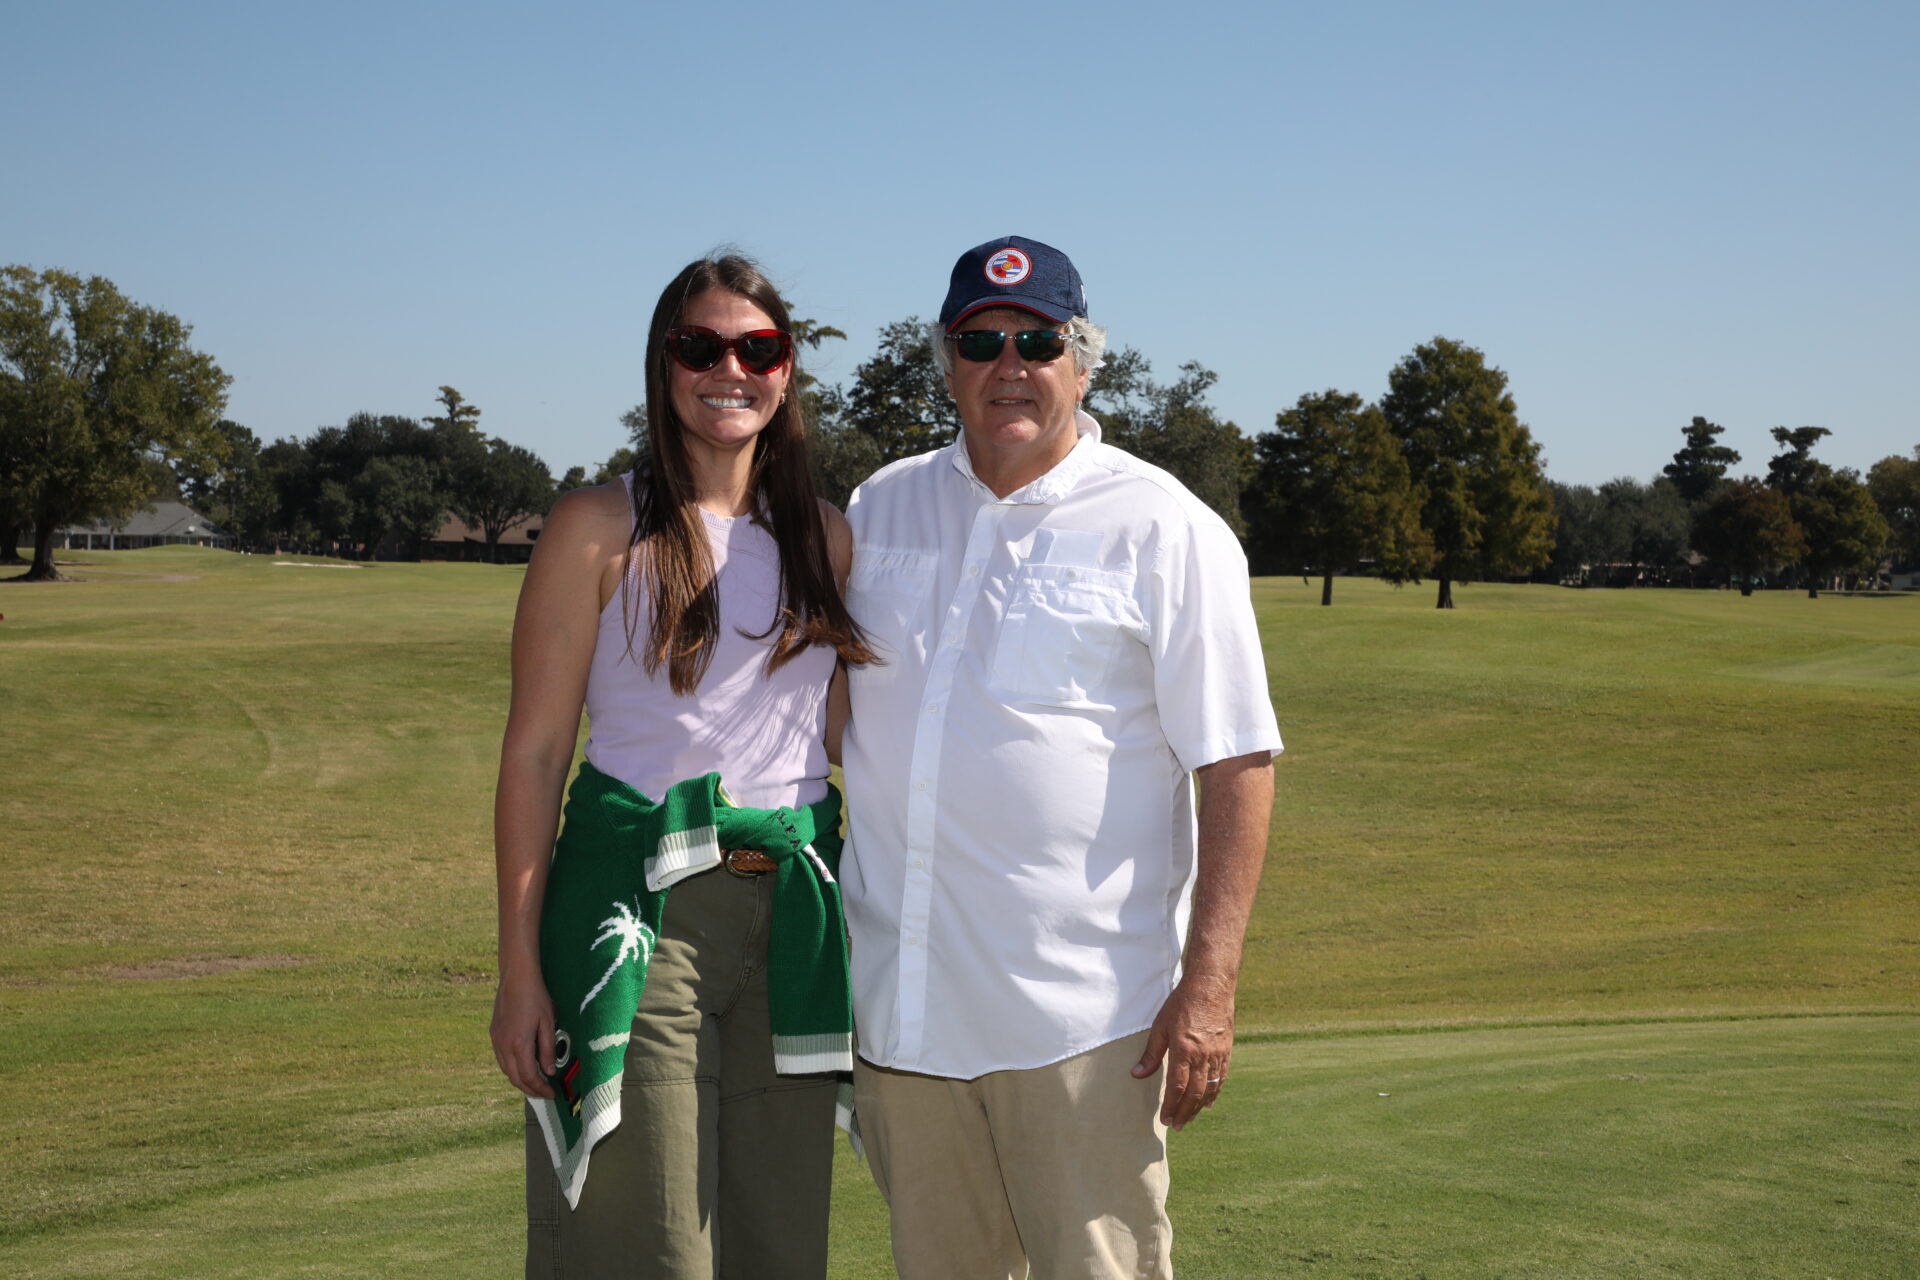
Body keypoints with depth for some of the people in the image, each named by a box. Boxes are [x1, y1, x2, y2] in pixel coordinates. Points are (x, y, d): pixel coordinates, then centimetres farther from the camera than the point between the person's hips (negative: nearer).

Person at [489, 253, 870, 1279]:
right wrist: (520, 966, -9)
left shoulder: (826, 536, 11)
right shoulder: (599, 529, -1)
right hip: (639, 902, -4)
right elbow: (534, 750, -4)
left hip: (794, 911, 4)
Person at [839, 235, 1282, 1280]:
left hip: (1082, 1013, -4)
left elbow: (1238, 763, -6)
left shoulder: (1164, 530, -3)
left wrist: (1208, 984, -13)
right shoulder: (880, 508, 11)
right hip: (900, 999, 5)